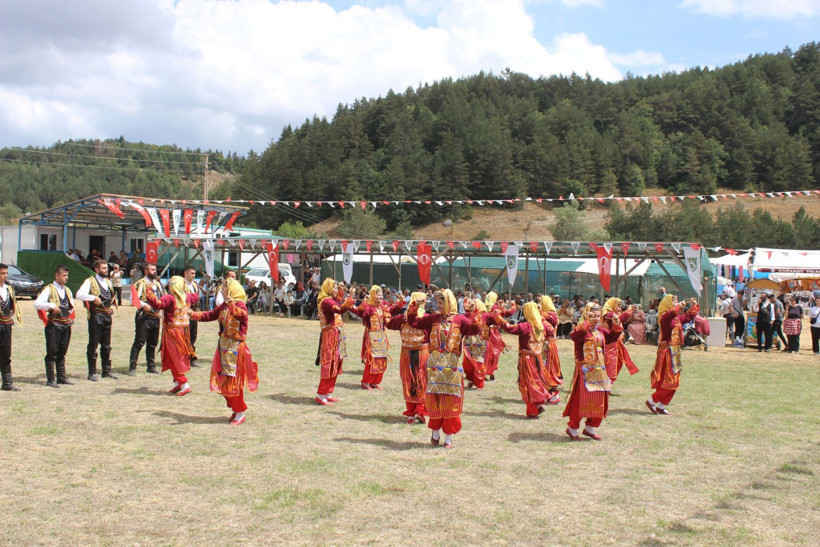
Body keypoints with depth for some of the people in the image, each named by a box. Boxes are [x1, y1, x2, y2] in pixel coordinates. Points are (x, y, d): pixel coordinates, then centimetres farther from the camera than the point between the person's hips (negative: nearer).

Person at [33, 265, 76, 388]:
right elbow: (37, 304, -19)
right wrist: (51, 305, -26)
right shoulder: (49, 290, -7)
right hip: (54, 326, -6)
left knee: (62, 353, 13)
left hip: (66, 326, 7)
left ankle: (62, 377, 19)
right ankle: (50, 379, 0)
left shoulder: (67, 290, 14)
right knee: (52, 353, -3)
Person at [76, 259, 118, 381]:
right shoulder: (90, 281, -6)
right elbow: (79, 294, -19)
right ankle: (92, 372, 5)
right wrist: (93, 298, -28)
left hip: (107, 316, 6)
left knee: (106, 346, 11)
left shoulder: (108, 282, 15)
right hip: (95, 316, -6)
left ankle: (107, 371, 19)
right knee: (93, 345, -1)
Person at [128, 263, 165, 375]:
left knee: (152, 344, 13)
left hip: (156, 317, 7)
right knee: (139, 343, -7)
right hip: (144, 317, -7)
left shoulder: (158, 284, 15)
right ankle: (132, 367, -3)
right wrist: (143, 305, -29)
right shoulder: (141, 283, -7)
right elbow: (133, 299, -18)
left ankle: (151, 367, 22)